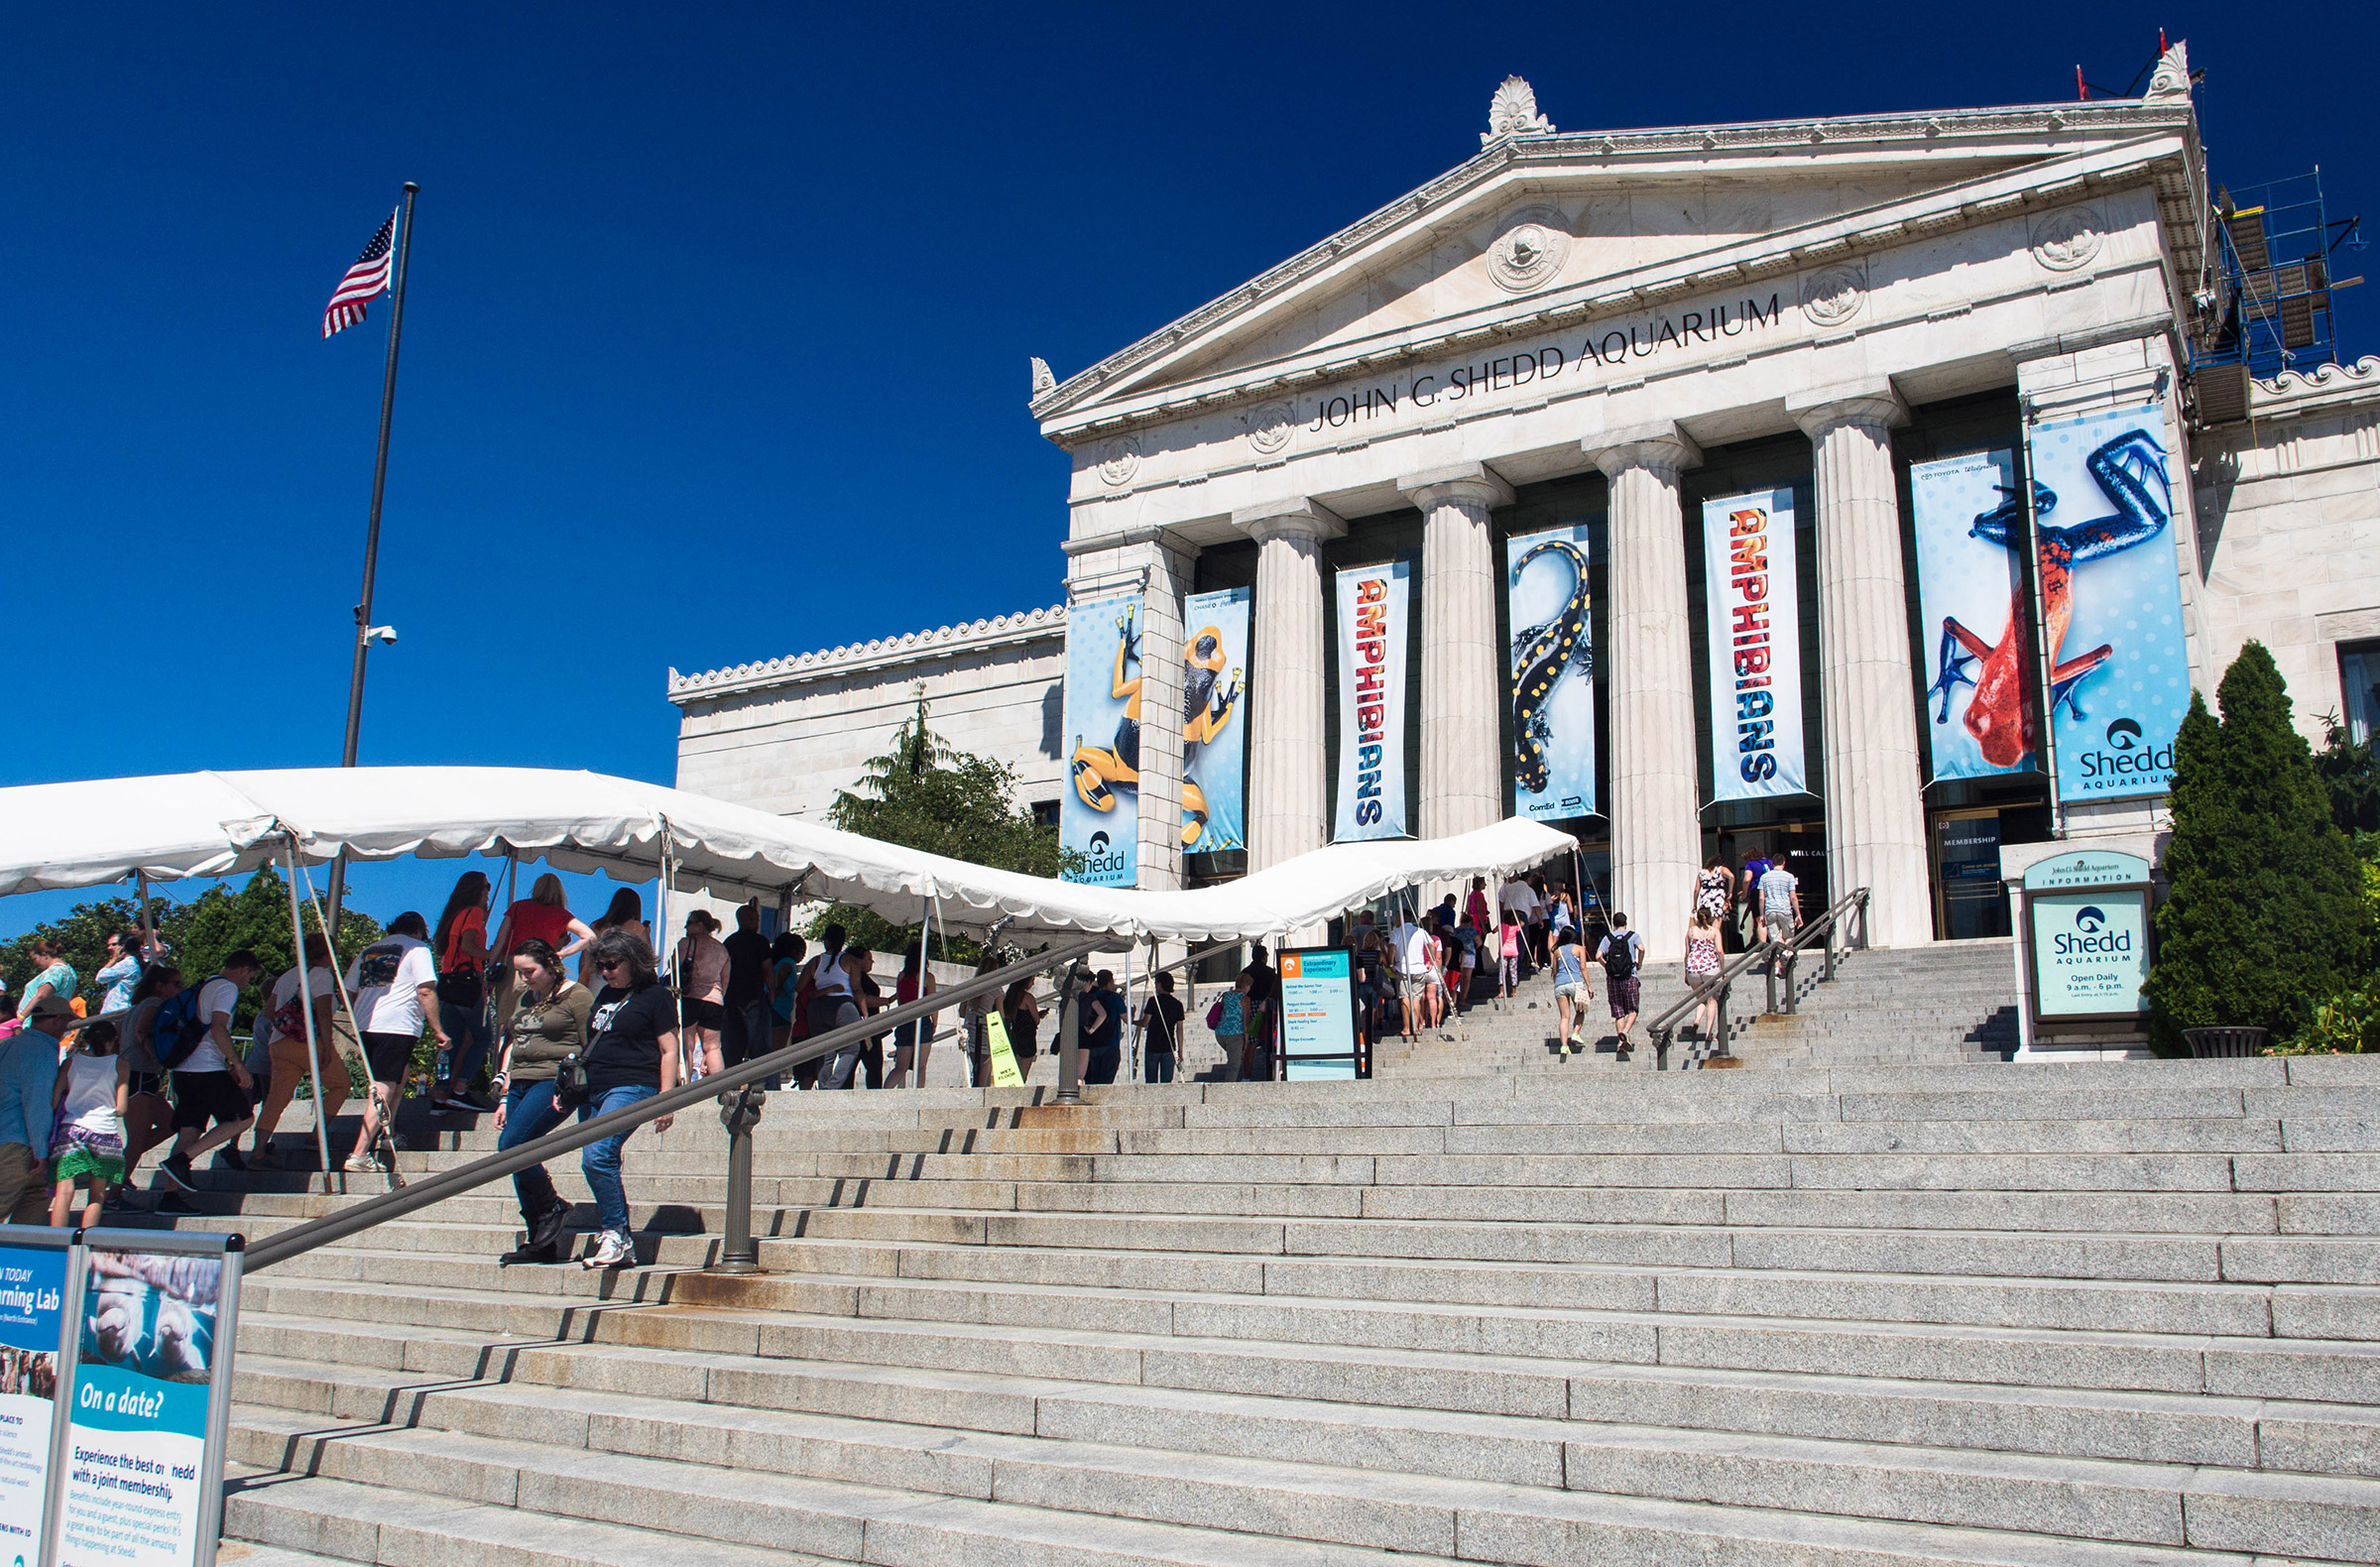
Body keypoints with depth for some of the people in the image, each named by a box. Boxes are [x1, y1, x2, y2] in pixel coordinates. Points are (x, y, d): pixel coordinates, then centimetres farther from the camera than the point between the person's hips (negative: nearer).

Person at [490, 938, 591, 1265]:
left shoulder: (576, 996, -4)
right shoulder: (525, 999, 21)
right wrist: (504, 1097, 21)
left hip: (554, 1082, -8)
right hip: (520, 1085, 8)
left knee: (511, 1144, -22)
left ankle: (553, 1207, -3)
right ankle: (539, 1243, 8)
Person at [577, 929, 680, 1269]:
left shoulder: (654, 995, -2)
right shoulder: (605, 995, 20)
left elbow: (669, 1050, -5)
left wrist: (666, 1100, -12)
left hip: (631, 1087, -8)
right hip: (595, 1090, 8)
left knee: (596, 1157, -22)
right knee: (603, 1164, 5)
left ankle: (615, 1235, -14)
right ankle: (619, 1245, 12)